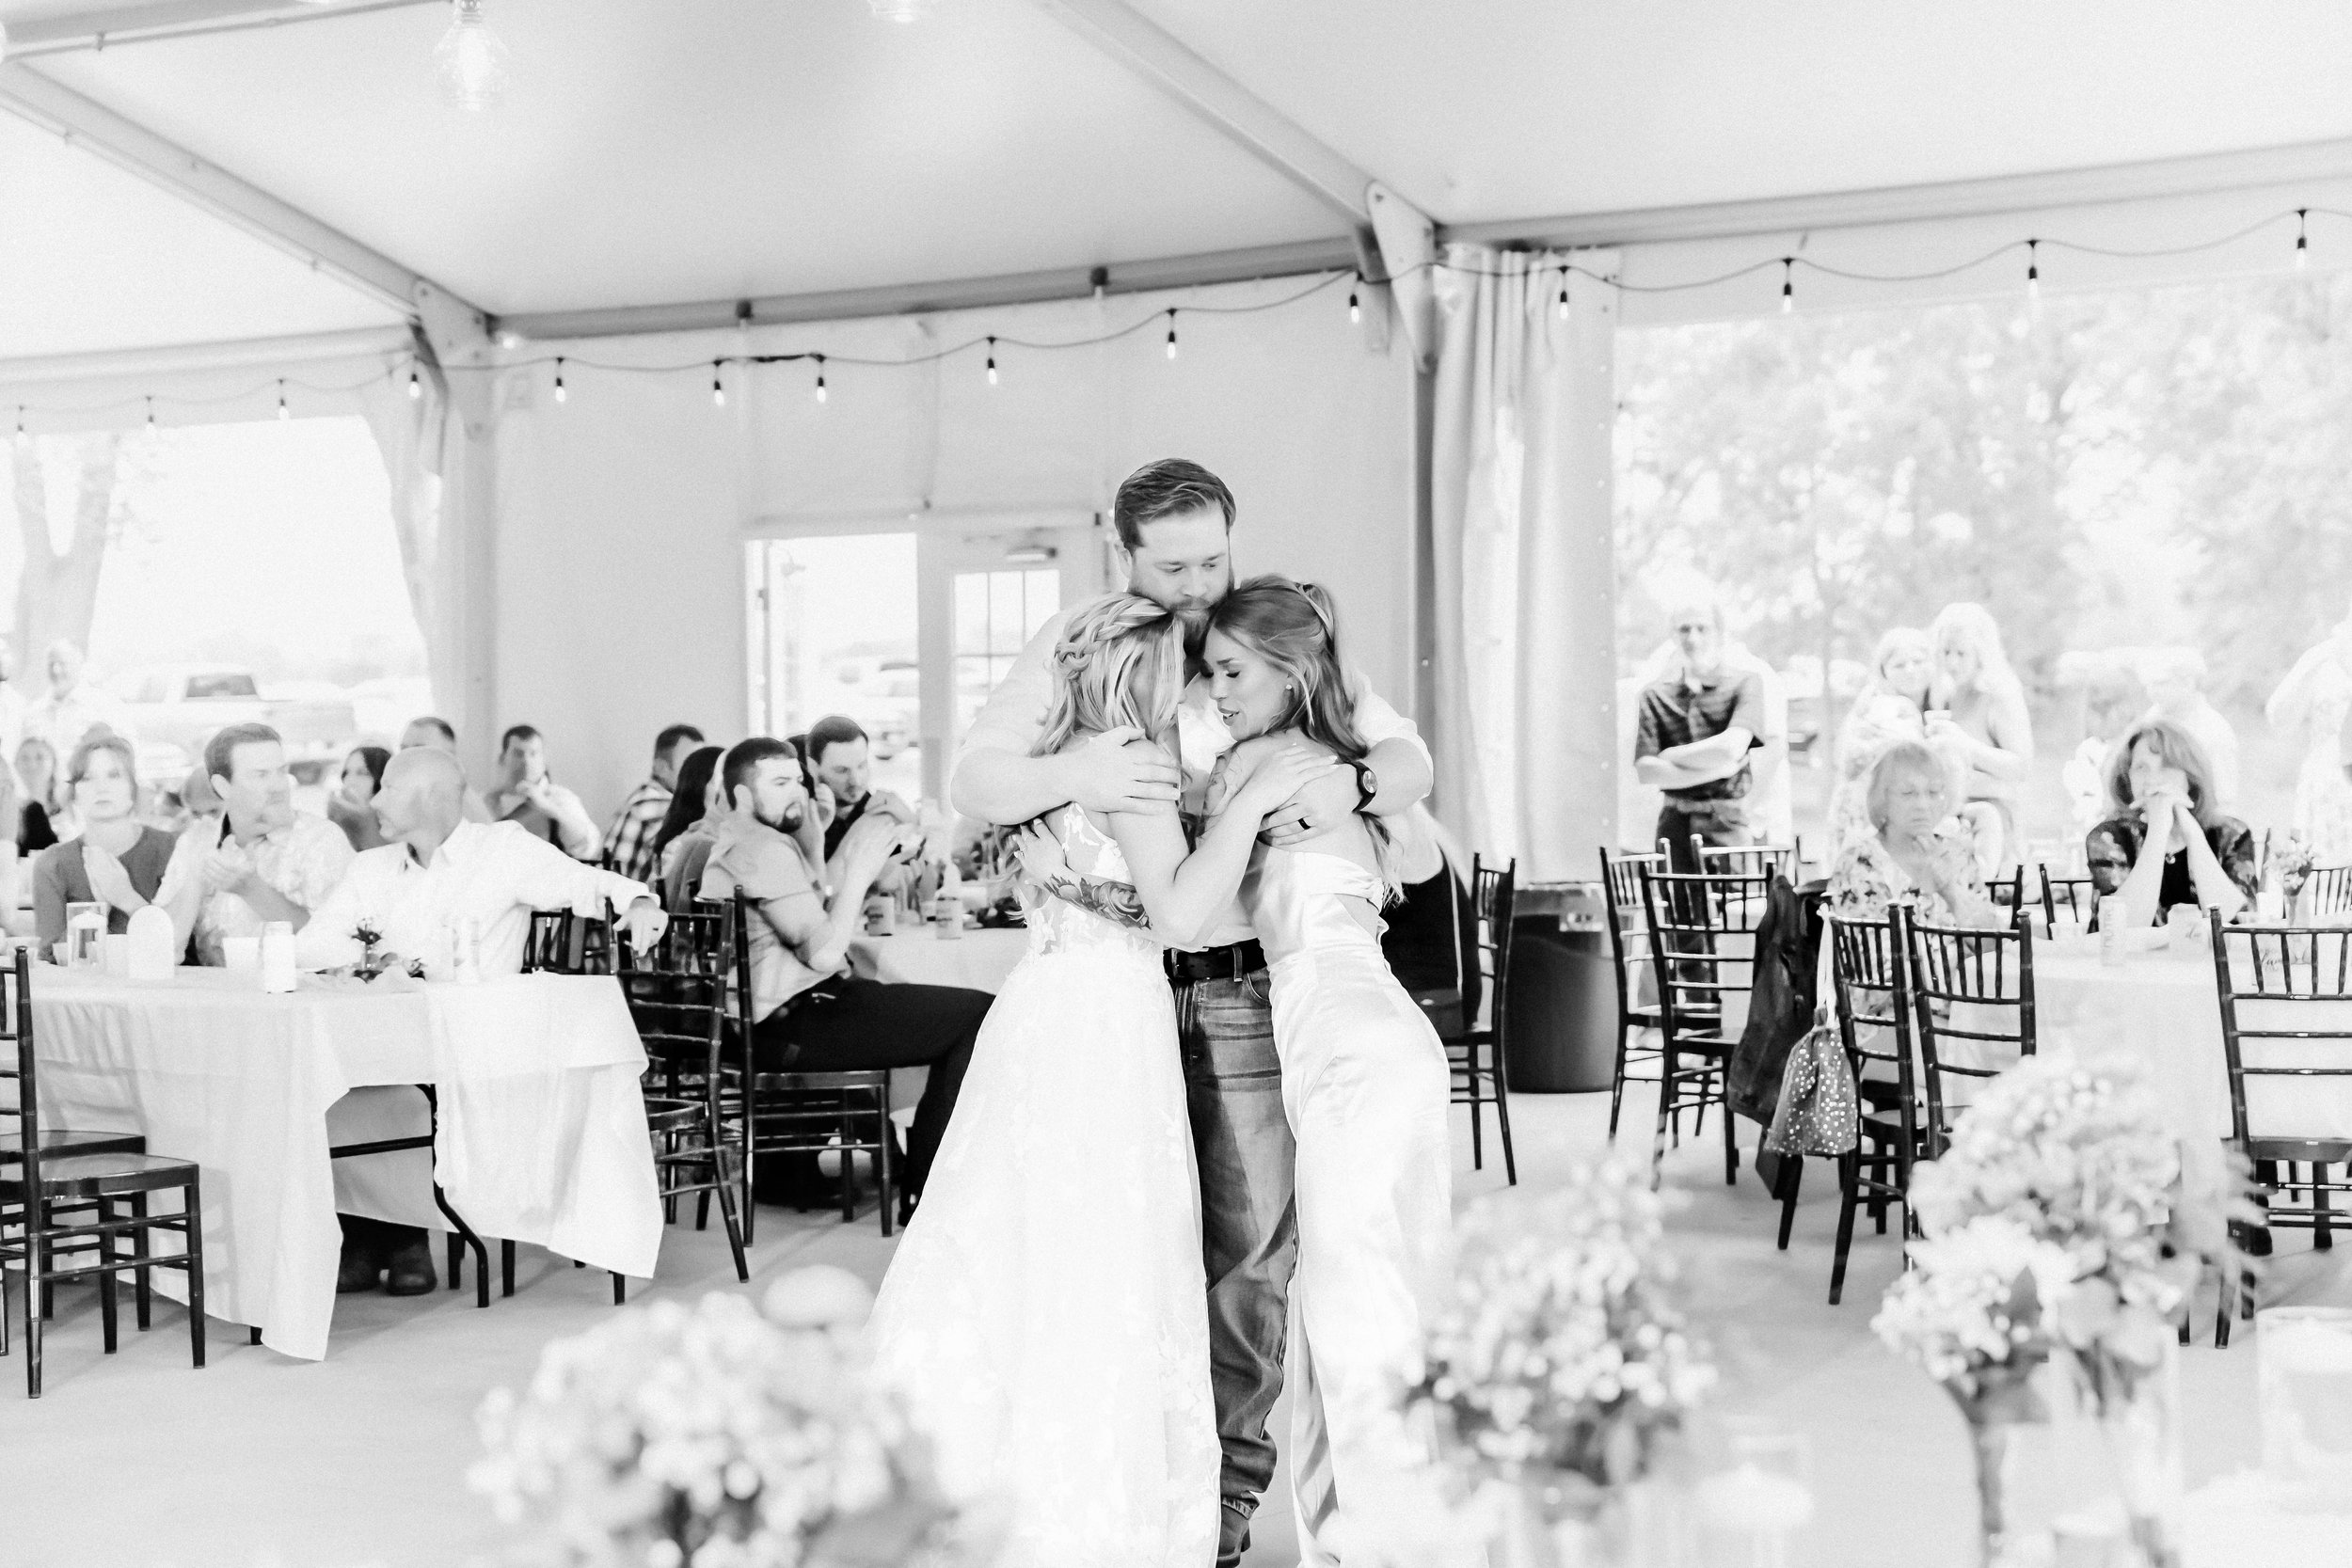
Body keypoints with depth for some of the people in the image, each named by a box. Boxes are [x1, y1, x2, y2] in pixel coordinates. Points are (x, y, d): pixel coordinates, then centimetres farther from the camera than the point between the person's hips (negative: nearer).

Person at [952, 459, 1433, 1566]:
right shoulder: (1069, 645, 4)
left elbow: (1411, 758, 4)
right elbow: (969, 782, -1)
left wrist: (1352, 784, -20)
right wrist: (1070, 777, -22)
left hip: (1242, 995, 0)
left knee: (1249, 1246, 1)